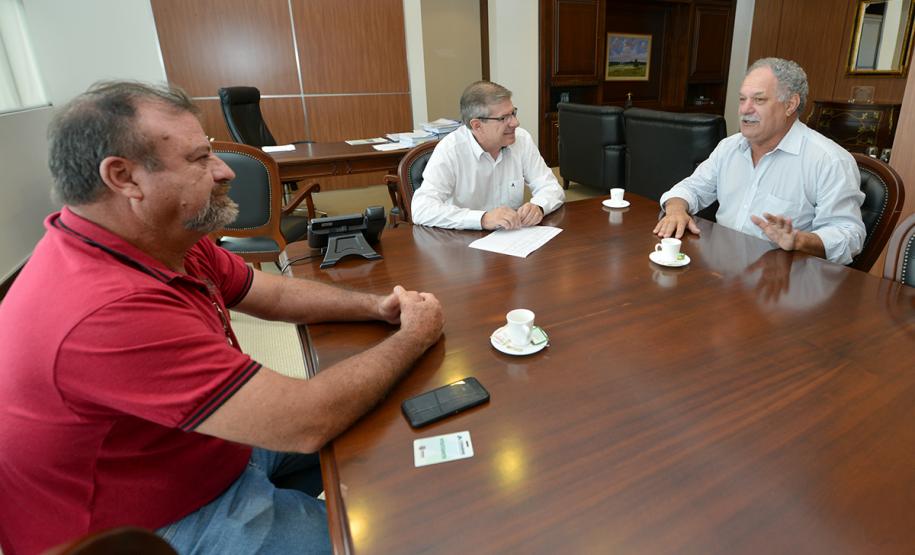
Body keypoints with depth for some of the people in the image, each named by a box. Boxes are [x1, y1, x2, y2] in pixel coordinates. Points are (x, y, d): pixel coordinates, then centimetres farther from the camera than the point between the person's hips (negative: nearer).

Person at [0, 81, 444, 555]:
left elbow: (274, 294, 3)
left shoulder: (157, 238, -9)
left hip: (222, 443, 8)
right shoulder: (110, 311, -37)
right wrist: (415, 336, -20)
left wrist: (376, 306, -11)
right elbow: (305, 422, -34)